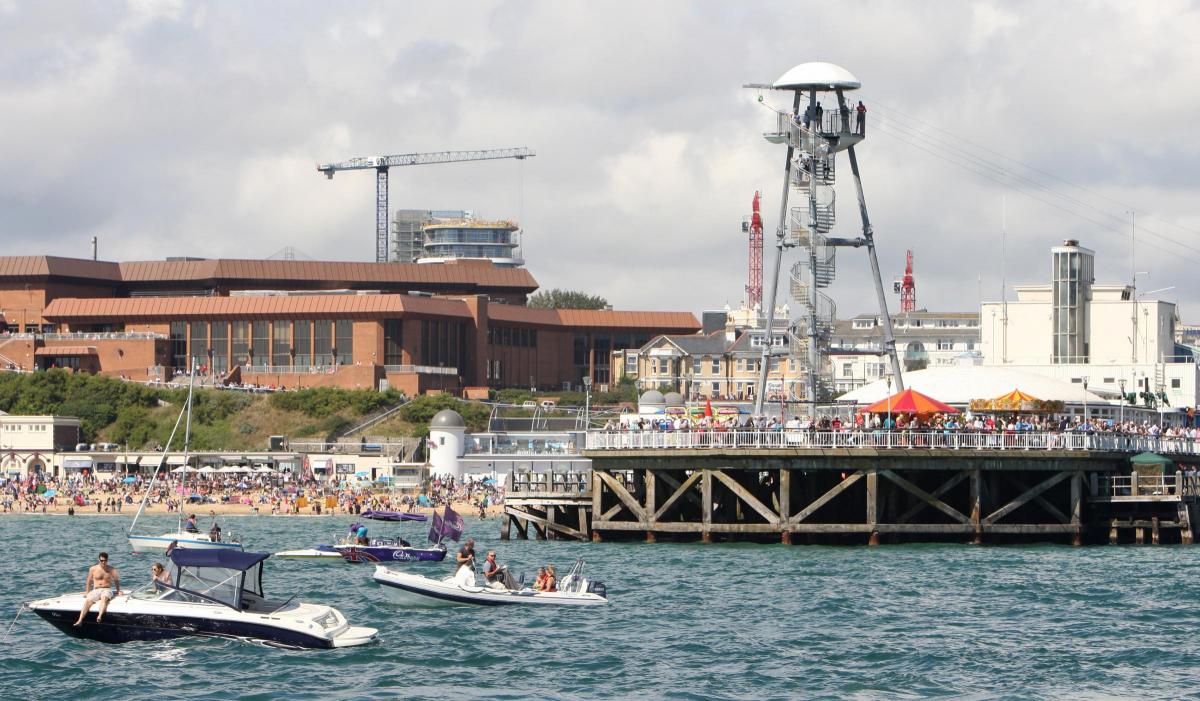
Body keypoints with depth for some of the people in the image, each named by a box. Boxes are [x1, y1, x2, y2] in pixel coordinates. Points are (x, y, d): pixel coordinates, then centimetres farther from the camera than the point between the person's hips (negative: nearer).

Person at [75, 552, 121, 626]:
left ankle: (100, 616, -58)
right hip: (96, 590, 1)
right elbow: (88, 581, 17)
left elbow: (116, 581, 20)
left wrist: (118, 591, 14)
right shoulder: (93, 569, 9)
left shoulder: (112, 570, 8)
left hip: (107, 590, -1)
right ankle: (80, 620, -41)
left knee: (104, 598, -38)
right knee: (88, 600, -29)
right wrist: (87, 592, 14)